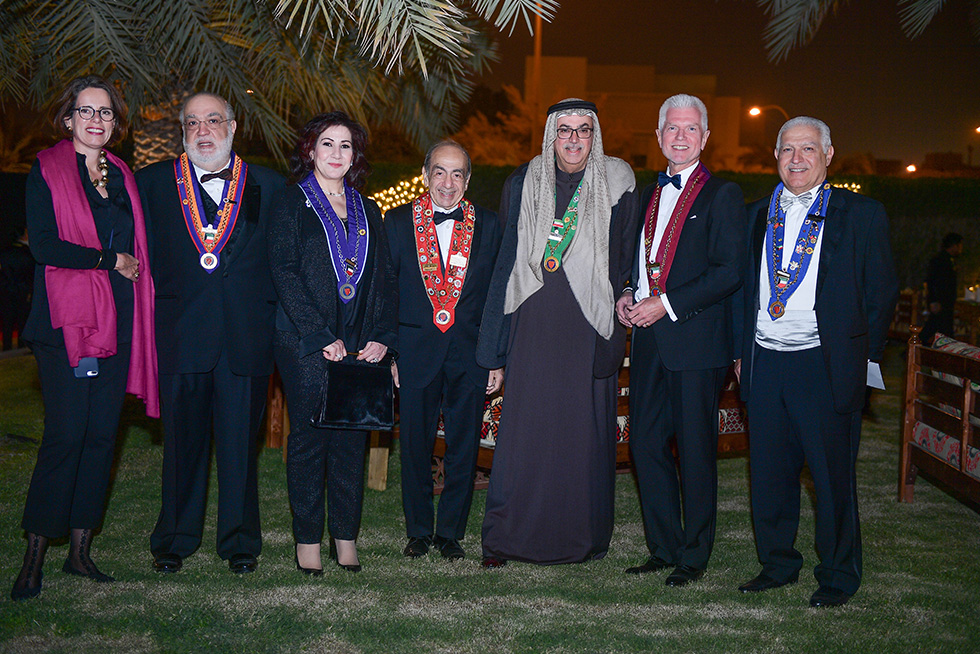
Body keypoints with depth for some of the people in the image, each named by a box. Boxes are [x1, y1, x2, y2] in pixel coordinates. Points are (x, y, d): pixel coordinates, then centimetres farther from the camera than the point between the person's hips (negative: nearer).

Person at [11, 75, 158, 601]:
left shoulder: (122, 177, 17)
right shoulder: (47, 172, 0)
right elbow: (44, 246, -12)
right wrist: (112, 260, -8)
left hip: (117, 322, 5)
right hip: (67, 320, -5)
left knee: (102, 435, 6)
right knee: (66, 436, -9)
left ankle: (80, 550, 15)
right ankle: (34, 555, 3)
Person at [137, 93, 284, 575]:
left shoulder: (268, 186, 9)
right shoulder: (152, 182, 9)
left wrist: (268, 311, 1)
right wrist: (158, 308, 0)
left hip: (247, 333, 0)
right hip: (180, 333, 0)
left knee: (241, 441, 5)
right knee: (183, 439, 8)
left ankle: (240, 542, 18)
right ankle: (175, 540, 22)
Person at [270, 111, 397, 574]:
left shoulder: (367, 210, 16)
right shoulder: (293, 203, 2)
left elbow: (383, 277, 12)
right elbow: (284, 273, -7)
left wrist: (382, 337, -1)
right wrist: (322, 338, -14)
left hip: (360, 344, 4)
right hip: (305, 343, -4)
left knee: (353, 439, 5)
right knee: (309, 438, 1)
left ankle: (346, 535, 15)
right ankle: (307, 539, 11)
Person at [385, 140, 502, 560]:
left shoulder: (488, 225, 5)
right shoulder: (398, 222, 3)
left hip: (470, 354, 1)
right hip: (415, 351, 0)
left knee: (463, 449, 6)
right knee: (415, 447, 7)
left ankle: (450, 531, 22)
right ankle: (418, 530, 24)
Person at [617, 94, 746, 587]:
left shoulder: (722, 195, -3)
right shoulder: (649, 193, 18)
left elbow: (731, 272, -12)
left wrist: (667, 303, -16)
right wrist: (627, 295, 5)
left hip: (695, 341, -6)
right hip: (648, 340, 6)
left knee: (696, 450, 1)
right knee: (645, 445, 8)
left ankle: (694, 555, 15)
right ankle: (663, 547, 22)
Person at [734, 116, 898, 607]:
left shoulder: (861, 215, 1)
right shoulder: (757, 215, 13)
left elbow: (881, 291, 3)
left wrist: (865, 354, 1)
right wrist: (740, 348, 12)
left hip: (825, 366, -4)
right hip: (765, 364, 4)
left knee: (832, 475, 4)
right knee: (769, 472, 10)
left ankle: (837, 576, 20)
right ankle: (777, 564, 27)